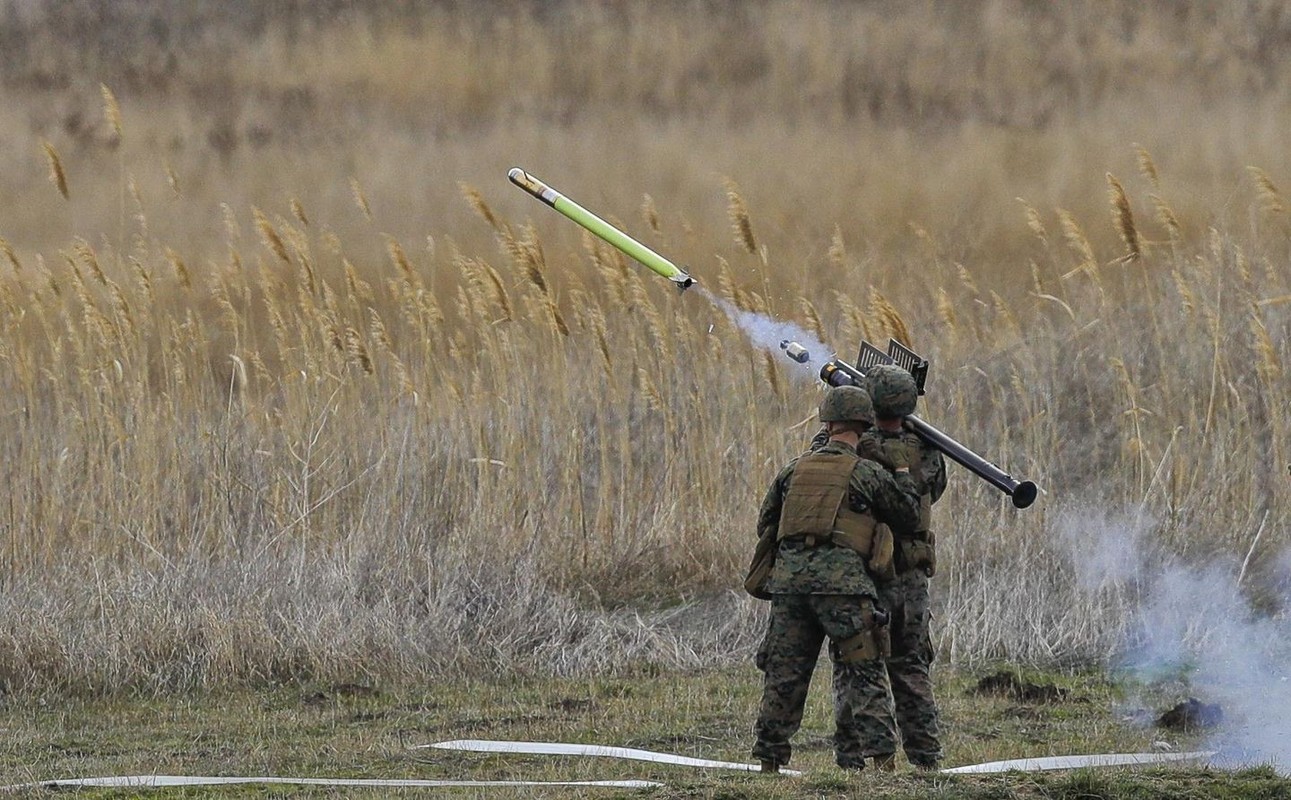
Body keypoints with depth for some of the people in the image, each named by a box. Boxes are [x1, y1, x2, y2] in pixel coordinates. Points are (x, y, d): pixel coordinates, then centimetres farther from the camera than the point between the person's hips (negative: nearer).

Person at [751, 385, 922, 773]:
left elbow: (765, 526, 20)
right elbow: (908, 518, 11)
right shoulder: (867, 474, 1)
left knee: (783, 671, 9)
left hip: (789, 576, 4)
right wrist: (903, 474, 24)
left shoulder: (794, 471, 14)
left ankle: (769, 756, 12)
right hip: (842, 577, -4)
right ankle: (878, 752, -7)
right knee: (862, 672, 0)